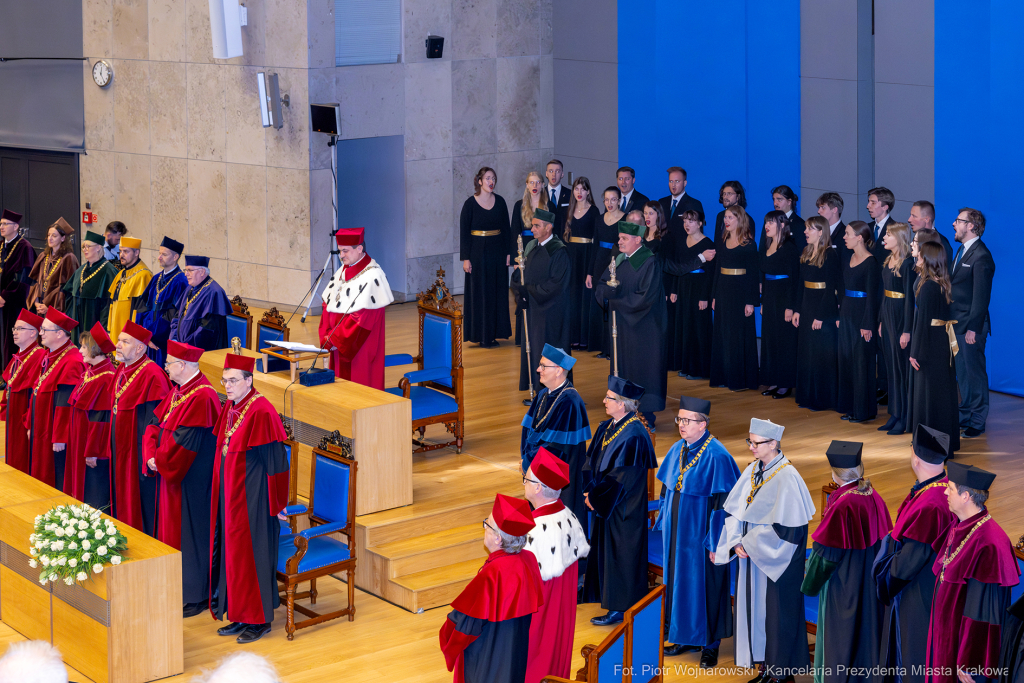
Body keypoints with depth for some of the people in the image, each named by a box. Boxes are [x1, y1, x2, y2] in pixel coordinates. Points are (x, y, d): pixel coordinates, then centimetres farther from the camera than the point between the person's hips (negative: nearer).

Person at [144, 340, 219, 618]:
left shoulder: (202, 397, -22)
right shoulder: (177, 391, 9)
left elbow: (185, 442, -24)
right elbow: (157, 423, 10)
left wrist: (160, 462, -12)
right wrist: (151, 456, -5)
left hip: (191, 479, -10)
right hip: (168, 472, 10)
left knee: (190, 531, -1)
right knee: (171, 527, 16)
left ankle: (197, 595, 10)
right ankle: (179, 587, 27)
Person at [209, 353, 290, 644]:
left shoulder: (261, 413, -19)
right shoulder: (229, 409, 7)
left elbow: (275, 462, -16)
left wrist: (277, 503, -12)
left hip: (252, 499, -9)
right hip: (229, 495, 9)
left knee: (252, 554, 0)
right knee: (232, 553, 13)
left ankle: (259, 620, 11)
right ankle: (241, 616, 23)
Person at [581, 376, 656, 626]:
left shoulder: (634, 436, -24)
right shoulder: (607, 427, 3)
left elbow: (620, 477, -23)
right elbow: (592, 460, 9)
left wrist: (596, 497, -15)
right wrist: (590, 492, -3)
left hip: (622, 510, -9)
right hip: (604, 503, 9)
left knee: (620, 555, 2)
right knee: (603, 549, 19)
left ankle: (620, 608, 13)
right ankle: (604, 593, 34)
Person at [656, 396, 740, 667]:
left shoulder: (716, 456, -18)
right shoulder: (677, 450, 4)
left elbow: (723, 501, -18)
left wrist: (716, 542, -18)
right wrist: (664, 526, 12)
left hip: (700, 534, -7)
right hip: (677, 532, 7)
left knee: (705, 586, 3)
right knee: (680, 583, 14)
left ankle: (710, 645, 16)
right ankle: (687, 638, 28)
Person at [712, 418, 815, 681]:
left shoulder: (787, 478, -19)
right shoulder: (753, 470, 3)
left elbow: (785, 527, -20)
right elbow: (734, 510, 5)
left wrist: (749, 543, -14)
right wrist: (737, 542, -9)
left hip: (776, 561, -7)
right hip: (751, 553, 7)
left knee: (776, 609, 4)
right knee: (754, 607, 12)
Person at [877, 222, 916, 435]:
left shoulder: (907, 263, -16)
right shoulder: (888, 261, 10)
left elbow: (909, 298, -17)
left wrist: (906, 331, -18)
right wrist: (881, 321, 14)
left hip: (901, 316, -9)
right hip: (887, 314, 9)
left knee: (902, 368, -1)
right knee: (891, 368, 13)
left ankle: (905, 419, 7)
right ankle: (895, 415, 20)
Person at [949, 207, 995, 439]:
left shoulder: (981, 256, -17)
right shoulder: (962, 250, 13)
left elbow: (981, 296, -19)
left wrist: (973, 328, -20)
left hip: (971, 325, -9)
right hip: (956, 324, 9)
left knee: (974, 372, 0)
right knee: (962, 372, 16)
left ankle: (978, 421, 9)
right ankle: (966, 416, 26)